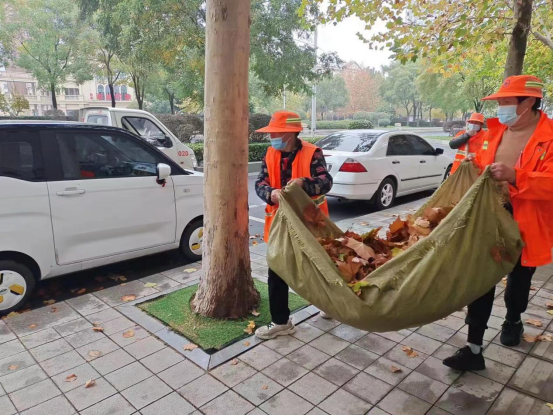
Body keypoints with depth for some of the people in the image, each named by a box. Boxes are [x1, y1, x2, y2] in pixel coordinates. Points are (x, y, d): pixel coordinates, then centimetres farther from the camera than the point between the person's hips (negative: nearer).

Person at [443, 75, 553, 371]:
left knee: (518, 278, 19)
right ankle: (474, 350, 6)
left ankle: (513, 321, 50)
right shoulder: (495, 131, 5)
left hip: (527, 224, -3)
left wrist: (514, 176, -35)